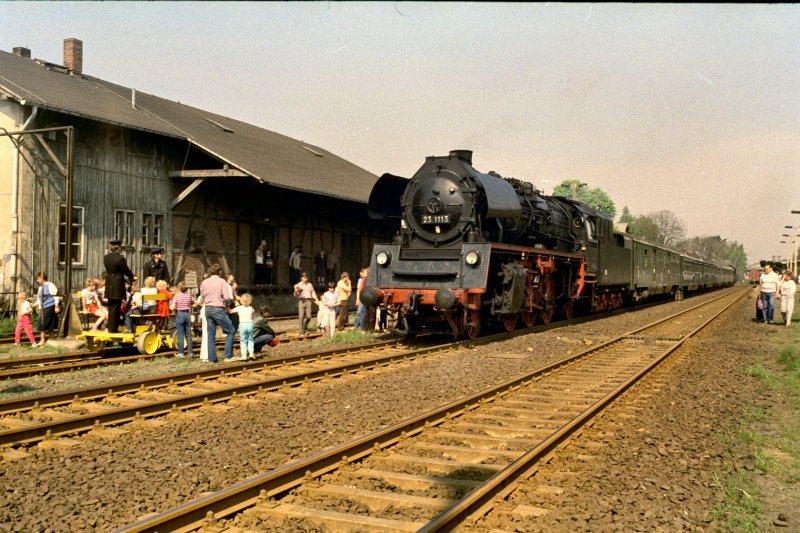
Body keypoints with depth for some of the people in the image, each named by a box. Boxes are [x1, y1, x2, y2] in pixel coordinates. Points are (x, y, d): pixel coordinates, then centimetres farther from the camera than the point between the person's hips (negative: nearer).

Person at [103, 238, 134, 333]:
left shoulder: (106, 257, 4)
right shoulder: (120, 258, -16)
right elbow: (127, 271, -9)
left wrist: (125, 278, 18)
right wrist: (131, 278, 15)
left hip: (109, 285, 7)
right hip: (118, 285, -7)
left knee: (111, 307, 16)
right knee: (115, 307, -1)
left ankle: (110, 327, 22)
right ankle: (113, 328, 2)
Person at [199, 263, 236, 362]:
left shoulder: (204, 282, 8)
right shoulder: (221, 281, -6)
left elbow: (202, 297, 12)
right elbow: (226, 297, -11)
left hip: (208, 309, 6)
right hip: (218, 309, -6)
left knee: (211, 334, 11)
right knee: (230, 331, 5)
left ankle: (211, 358, 11)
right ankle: (228, 355, 0)